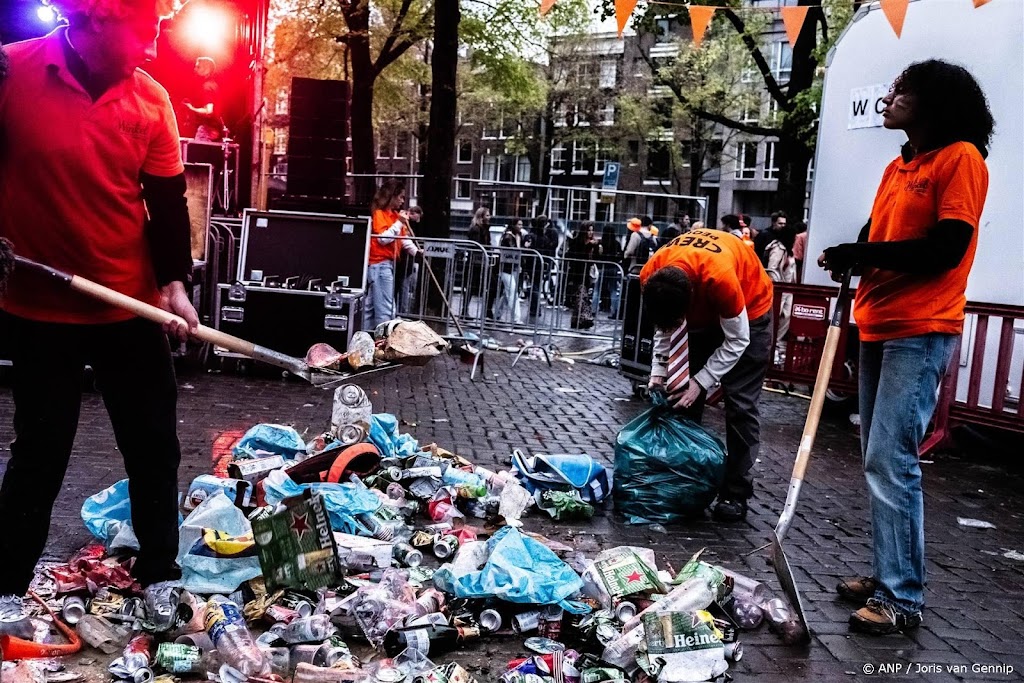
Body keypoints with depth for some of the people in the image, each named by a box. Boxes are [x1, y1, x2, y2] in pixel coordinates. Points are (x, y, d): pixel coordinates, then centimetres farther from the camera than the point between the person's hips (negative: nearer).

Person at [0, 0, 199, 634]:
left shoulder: (151, 99, -2)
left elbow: (168, 203, 0)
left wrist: (175, 285, -11)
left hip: (133, 310, 3)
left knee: (155, 448, 9)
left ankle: (160, 576, 27)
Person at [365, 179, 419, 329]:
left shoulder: (395, 214, 17)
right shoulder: (379, 213, -9)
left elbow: (403, 238, 15)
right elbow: (383, 238, -19)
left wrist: (416, 251, 0)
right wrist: (399, 223, -17)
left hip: (388, 264, 9)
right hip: (380, 264, -9)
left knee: (371, 306, 11)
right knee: (386, 310, -12)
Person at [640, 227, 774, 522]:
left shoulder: (721, 278, -42)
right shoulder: (651, 277, -27)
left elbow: (737, 341, -27)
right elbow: (663, 328, -7)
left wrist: (700, 382, -27)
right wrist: (658, 374, -14)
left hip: (748, 309, -5)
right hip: (704, 309, 5)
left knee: (740, 403, -10)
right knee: (684, 396, 3)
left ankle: (736, 493, -4)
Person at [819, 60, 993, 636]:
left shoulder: (960, 158, -7)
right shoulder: (898, 167, 18)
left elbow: (948, 246, -16)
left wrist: (865, 255, -15)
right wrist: (846, 256, -5)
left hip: (921, 332, -9)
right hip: (878, 326, 9)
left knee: (891, 461, -12)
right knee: (881, 461, 11)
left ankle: (903, 598, -5)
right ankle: (888, 576, 21)